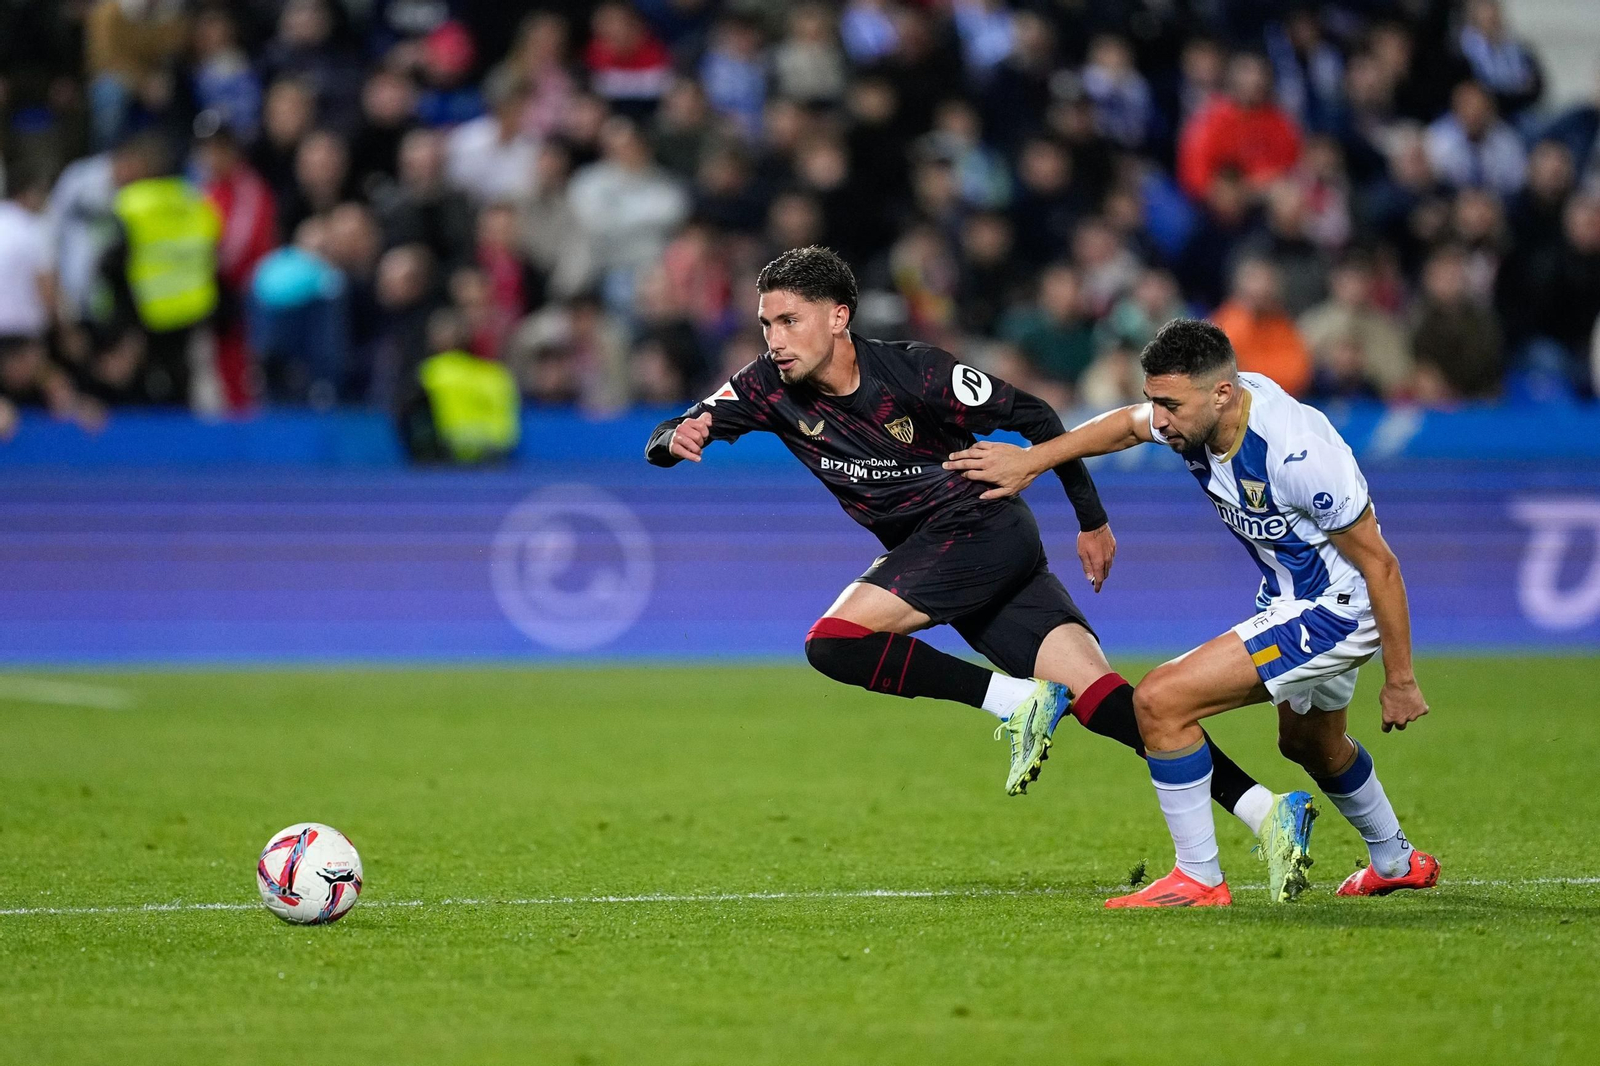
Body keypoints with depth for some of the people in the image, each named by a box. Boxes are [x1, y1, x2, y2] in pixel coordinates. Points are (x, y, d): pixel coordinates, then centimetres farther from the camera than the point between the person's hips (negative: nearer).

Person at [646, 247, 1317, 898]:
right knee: (1091, 691, -10)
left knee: (833, 643, -21)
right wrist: (676, 439, -28)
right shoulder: (772, 388, -1)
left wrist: (1092, 519, -3)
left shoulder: (913, 372, -17)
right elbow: (664, 443, -3)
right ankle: (1262, 809, -16)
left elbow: (1032, 416, -9)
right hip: (927, 553, 6)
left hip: (984, 527, -6)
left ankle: (1019, 700, -14)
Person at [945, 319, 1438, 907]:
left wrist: (1400, 681, -18)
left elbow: (1380, 563, -25)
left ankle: (1199, 880, -7)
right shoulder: (1195, 412, -12)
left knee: (1161, 700, -17)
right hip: (1289, 599, 9)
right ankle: (1397, 863, 56)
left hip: (1331, 612, -9)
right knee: (1310, 741, 33)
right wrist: (1032, 460, 11)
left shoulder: (1298, 455, -34)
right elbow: (1127, 425, 14)